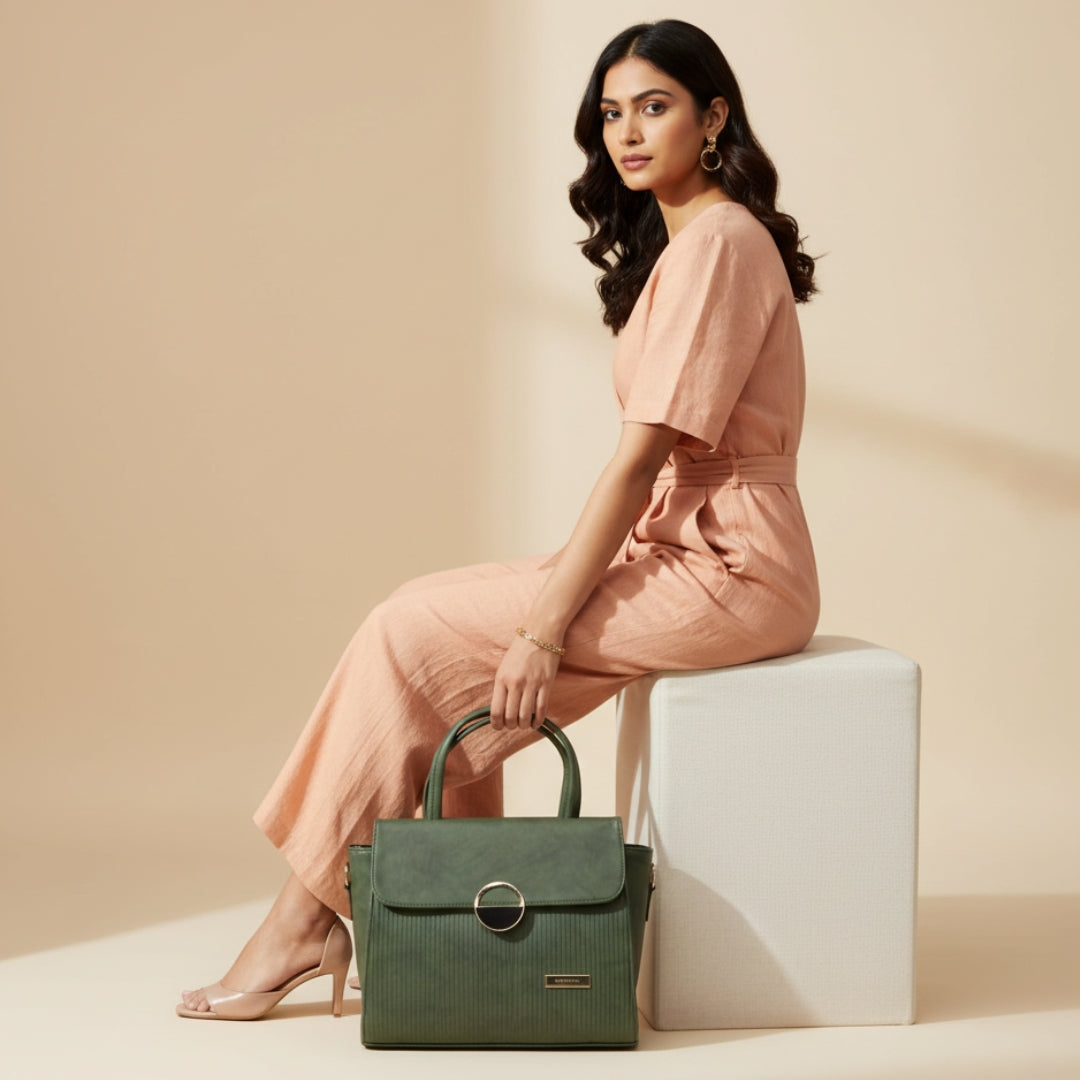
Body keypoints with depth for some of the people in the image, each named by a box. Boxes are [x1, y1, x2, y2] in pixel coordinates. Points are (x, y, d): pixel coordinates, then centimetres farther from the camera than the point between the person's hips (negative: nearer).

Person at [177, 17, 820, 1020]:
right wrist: (561, 580, 9)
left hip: (727, 570, -9)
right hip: (675, 550, 9)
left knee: (419, 634, -12)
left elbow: (644, 453, -20)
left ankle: (310, 918, -2)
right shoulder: (673, 243, 18)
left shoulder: (719, 240, -14)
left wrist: (547, 624, -19)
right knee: (431, 620, -1)